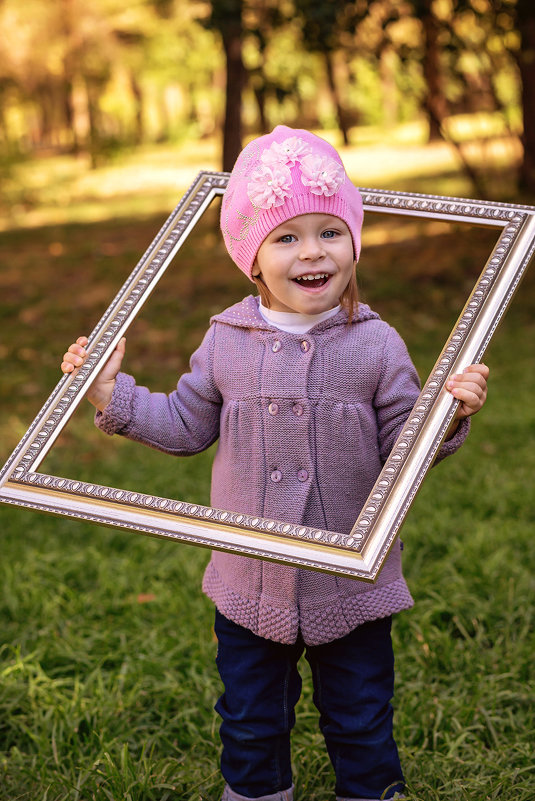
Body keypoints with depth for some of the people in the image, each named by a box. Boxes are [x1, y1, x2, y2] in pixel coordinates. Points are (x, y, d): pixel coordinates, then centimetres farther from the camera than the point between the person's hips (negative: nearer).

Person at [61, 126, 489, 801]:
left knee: (360, 720, 16)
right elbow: (186, 425, 7)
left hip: (351, 586, -2)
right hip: (250, 585, 2)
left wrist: (448, 414, -25)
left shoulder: (375, 345, -9)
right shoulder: (227, 344, -4)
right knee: (249, 722, 20)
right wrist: (113, 396, -2)